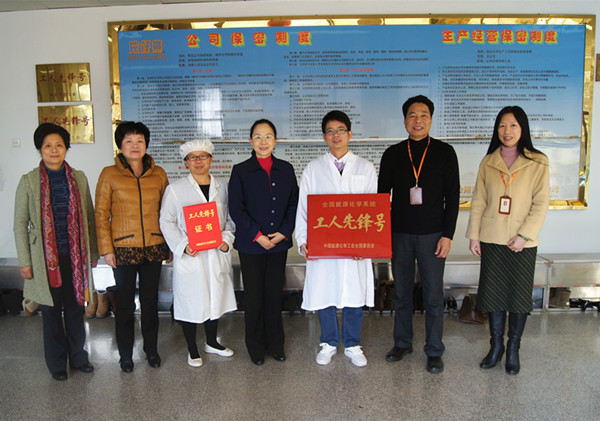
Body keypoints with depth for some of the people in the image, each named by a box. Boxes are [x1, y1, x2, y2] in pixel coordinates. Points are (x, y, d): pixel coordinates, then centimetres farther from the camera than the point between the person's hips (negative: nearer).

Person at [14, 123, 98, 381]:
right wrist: (24, 261, -4)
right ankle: (57, 362, 27)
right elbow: (20, 224, -1)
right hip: (46, 257, -2)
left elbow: (89, 217, 9)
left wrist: (93, 252, 8)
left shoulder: (78, 178, 5)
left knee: (76, 307, 11)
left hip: (75, 255, 2)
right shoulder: (29, 181, -2)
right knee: (51, 311, 10)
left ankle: (78, 356, 29)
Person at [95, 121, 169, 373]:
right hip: (123, 248, -2)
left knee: (150, 301, 13)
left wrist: (169, 244, 7)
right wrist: (106, 249, -6)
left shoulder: (159, 174, 3)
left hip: (154, 248, 2)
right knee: (125, 303, 9)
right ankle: (126, 354, 27)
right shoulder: (109, 175, -3)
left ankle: (152, 350, 31)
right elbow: (101, 215, -1)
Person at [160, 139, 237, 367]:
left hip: (216, 254, 4)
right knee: (190, 302, 5)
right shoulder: (175, 189, -2)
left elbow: (230, 218, 11)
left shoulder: (222, 187, 7)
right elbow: (167, 222, -3)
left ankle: (212, 342, 35)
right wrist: (183, 245, -16)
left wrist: (226, 239, -6)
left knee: (215, 298, 15)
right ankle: (192, 349, 24)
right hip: (189, 256, -3)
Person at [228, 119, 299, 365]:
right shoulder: (240, 171, -1)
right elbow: (236, 208, -7)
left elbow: (294, 204, 5)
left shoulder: (286, 169, 7)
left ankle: (275, 344, 26)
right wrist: (257, 235, -13)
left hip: (279, 243, 2)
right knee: (254, 296, 6)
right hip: (251, 244, -2)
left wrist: (284, 232, -8)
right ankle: (256, 347, 23)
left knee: (275, 294, 10)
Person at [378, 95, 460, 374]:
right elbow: (382, 195, 8)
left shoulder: (444, 152, 2)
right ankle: (402, 343, 28)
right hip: (399, 235, 2)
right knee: (401, 292, 11)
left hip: (432, 235, -2)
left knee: (433, 295, 4)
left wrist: (447, 235, -7)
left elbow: (452, 196, 0)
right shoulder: (393, 154, 6)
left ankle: (434, 352, 19)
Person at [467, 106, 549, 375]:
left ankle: (513, 349, 24)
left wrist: (524, 235, -13)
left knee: (519, 295, 7)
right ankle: (496, 346, 25)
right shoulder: (488, 162, 6)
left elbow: (541, 203, -5)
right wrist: (473, 235, 0)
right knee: (492, 293, 8)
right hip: (491, 240, 2)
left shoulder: (538, 163, -1)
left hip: (523, 242, -2)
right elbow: (478, 201, 5)